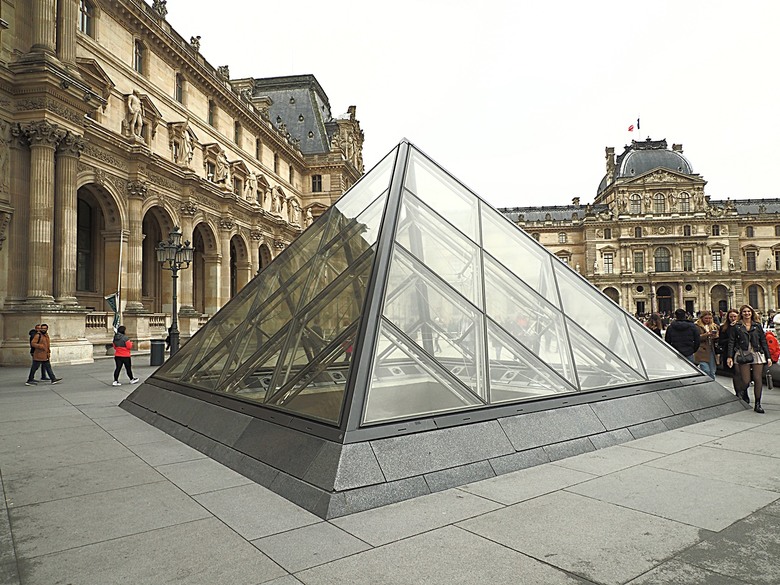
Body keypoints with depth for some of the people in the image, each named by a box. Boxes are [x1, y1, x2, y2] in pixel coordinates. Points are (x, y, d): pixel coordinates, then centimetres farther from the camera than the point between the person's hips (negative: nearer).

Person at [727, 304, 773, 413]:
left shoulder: (757, 326, 10)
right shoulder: (736, 327, 3)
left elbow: (764, 341, 11)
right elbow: (731, 342, 3)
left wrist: (768, 357, 6)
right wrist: (730, 357, -4)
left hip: (757, 355, 2)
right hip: (743, 355, -2)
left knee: (758, 379, -2)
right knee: (746, 381, -5)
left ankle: (757, 404, 8)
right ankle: (743, 392, 30)